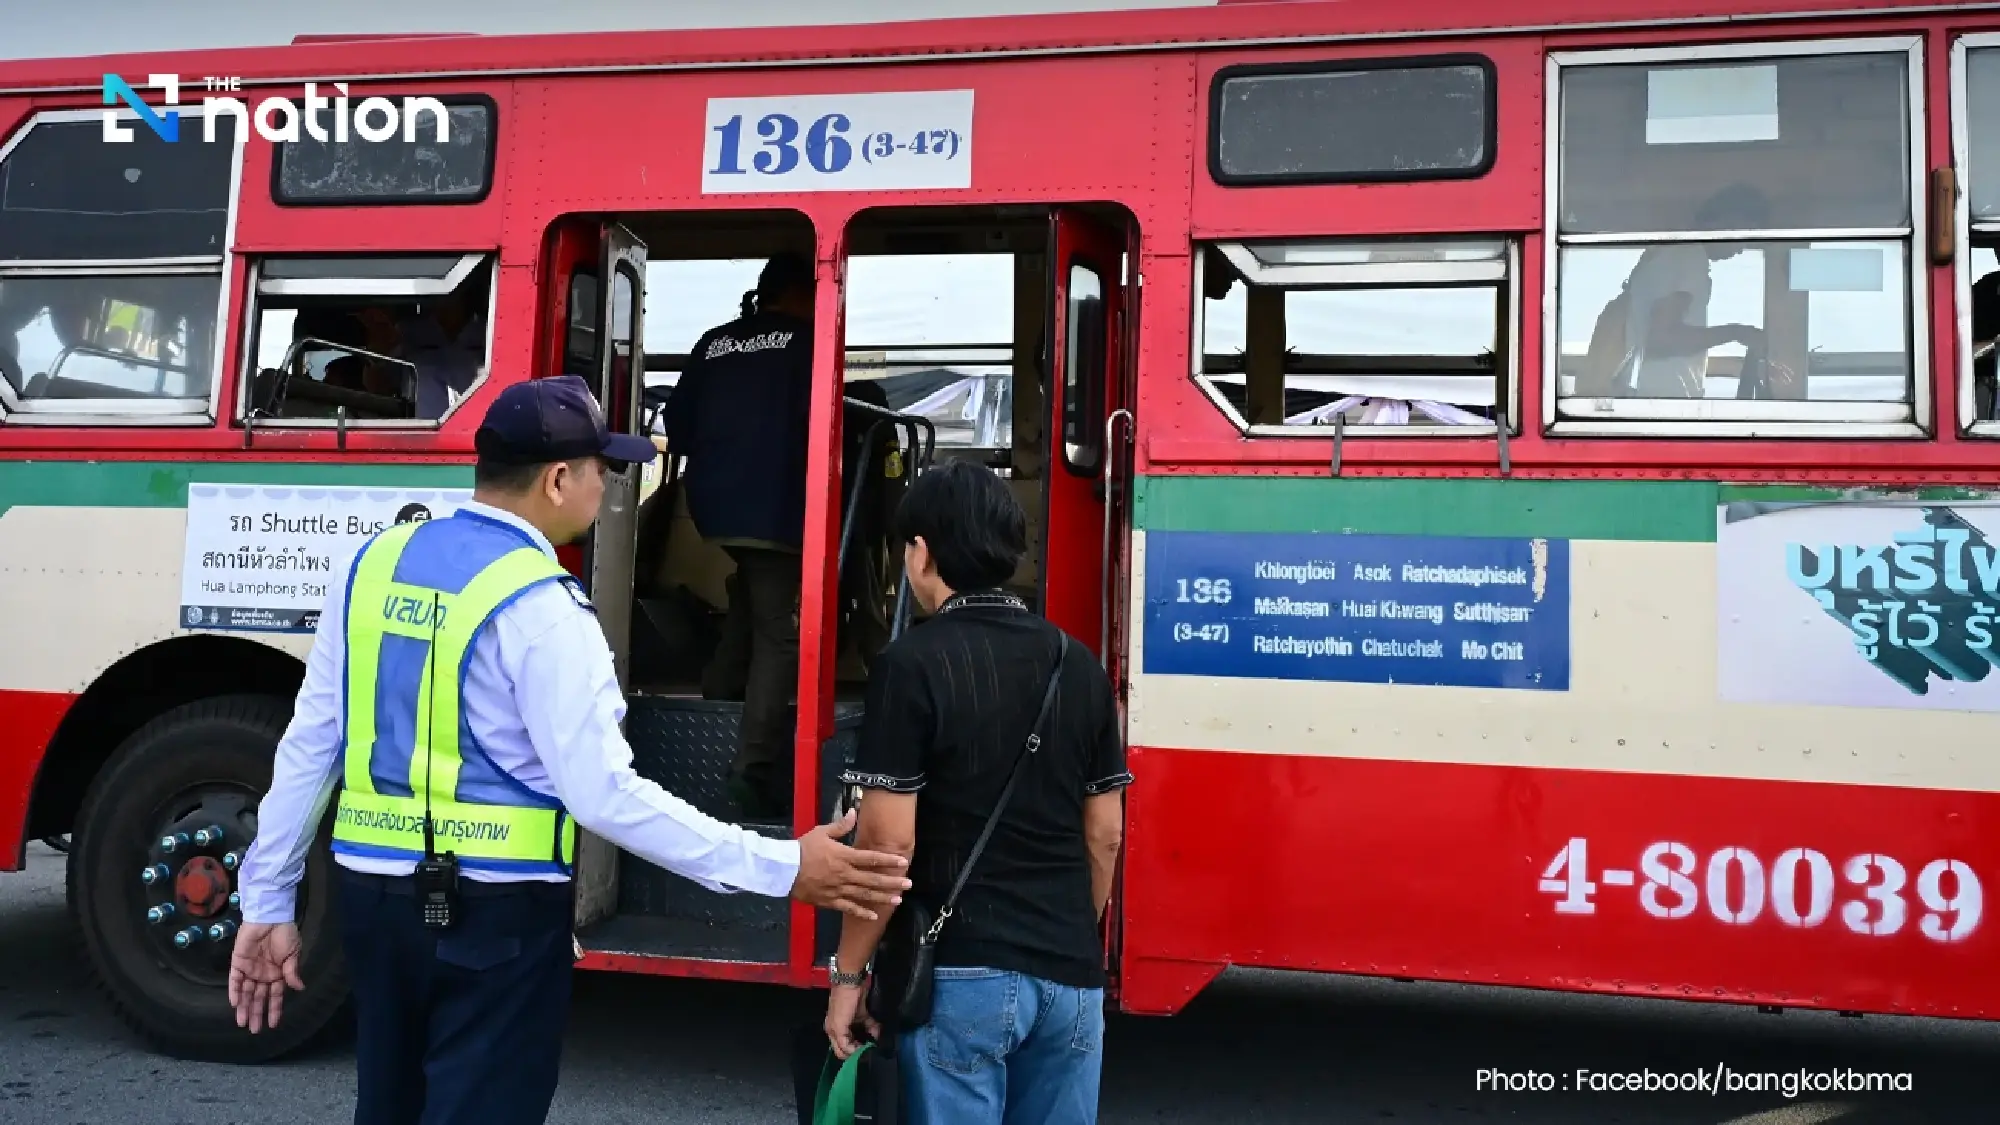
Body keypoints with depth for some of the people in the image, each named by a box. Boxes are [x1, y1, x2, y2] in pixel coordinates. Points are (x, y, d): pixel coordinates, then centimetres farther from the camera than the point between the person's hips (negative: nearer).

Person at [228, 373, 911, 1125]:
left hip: (374, 891, 7)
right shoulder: (539, 606, -18)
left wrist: (268, 901, 14)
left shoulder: (376, 563, 2)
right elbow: (603, 792, -22)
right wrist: (779, 869, -20)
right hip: (495, 913, -7)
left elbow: (310, 744, 6)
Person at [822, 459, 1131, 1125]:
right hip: (1071, 973, 5)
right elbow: (1105, 833, 10)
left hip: (963, 970, -5)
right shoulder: (1077, 663, 6)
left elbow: (888, 842, -13)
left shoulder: (914, 663, -10)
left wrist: (849, 974, -3)